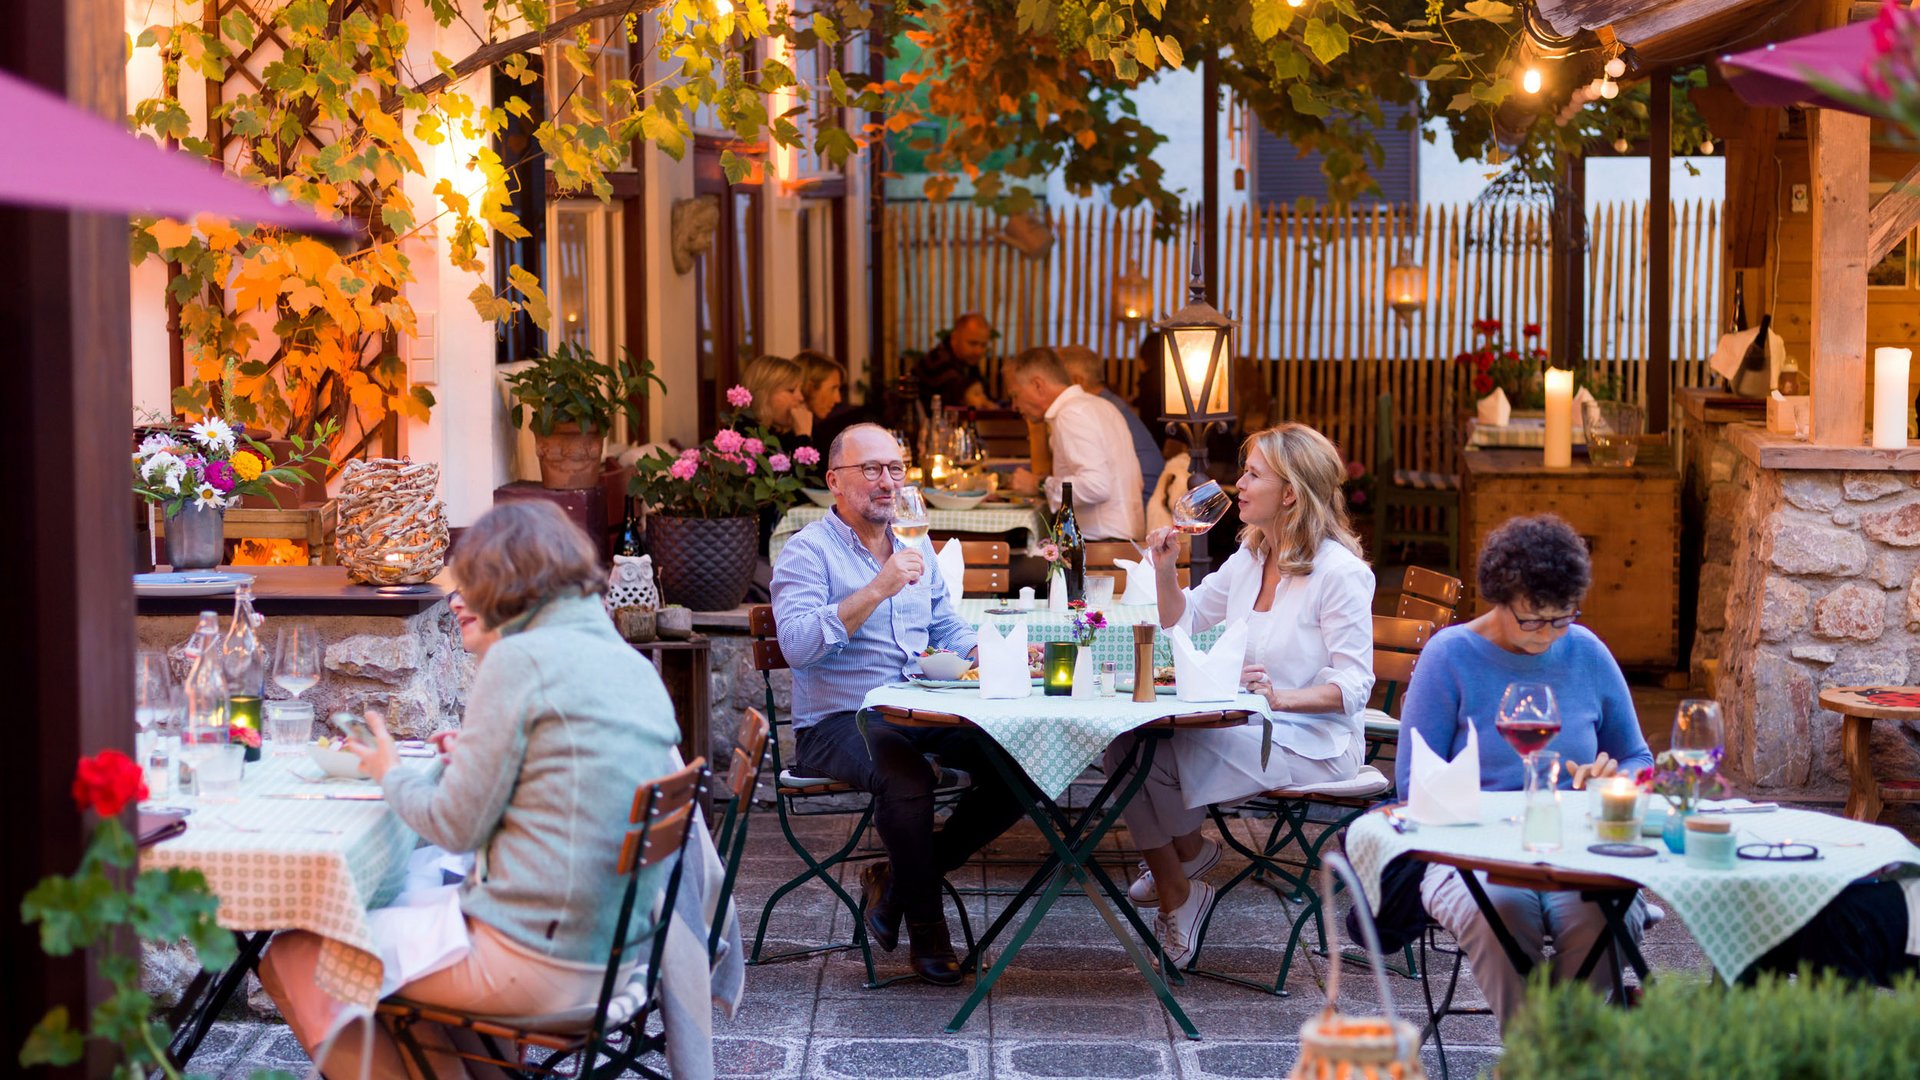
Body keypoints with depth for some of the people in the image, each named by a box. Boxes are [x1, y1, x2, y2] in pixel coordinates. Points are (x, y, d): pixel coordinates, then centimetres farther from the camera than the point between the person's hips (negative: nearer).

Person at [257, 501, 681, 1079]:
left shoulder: (520, 658, -13)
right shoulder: (637, 666, 9)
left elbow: (456, 825, -10)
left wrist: (391, 772, 8)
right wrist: (463, 760, 23)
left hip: (536, 964, -8)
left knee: (293, 956, 4)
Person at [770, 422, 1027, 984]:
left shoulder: (917, 550, 20)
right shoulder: (807, 552, -3)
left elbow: (950, 630, 25)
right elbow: (797, 645, -18)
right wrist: (877, 590, -22)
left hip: (923, 716, 7)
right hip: (837, 723, -7)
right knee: (906, 774, -37)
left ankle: (901, 876, 0)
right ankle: (925, 926, -15)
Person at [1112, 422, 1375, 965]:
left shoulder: (1339, 571, -13)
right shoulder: (1251, 557, 11)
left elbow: (1354, 686, -17)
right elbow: (1183, 622, 23)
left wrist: (1279, 696, -32)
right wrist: (1165, 569, 4)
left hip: (1309, 744, -8)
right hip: (1249, 725, 8)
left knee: (1155, 756, -22)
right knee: (1125, 744, -12)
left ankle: (1186, 853, 6)